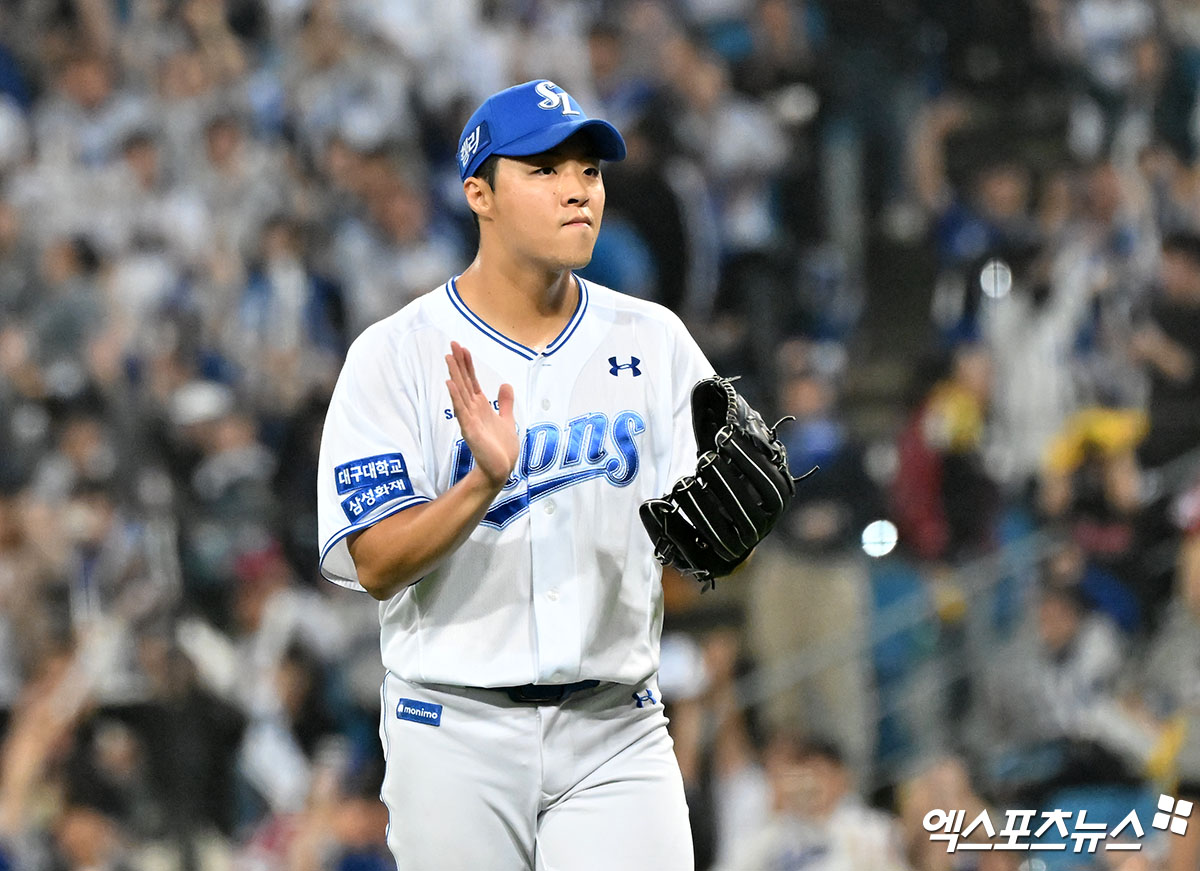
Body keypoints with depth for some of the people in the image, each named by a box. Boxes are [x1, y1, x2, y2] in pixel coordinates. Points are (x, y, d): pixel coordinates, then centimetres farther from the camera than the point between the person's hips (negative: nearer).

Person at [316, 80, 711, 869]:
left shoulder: (654, 341, 6)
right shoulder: (395, 354, -3)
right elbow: (376, 565, -10)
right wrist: (484, 483, -26)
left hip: (616, 730, 2)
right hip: (457, 736, -2)